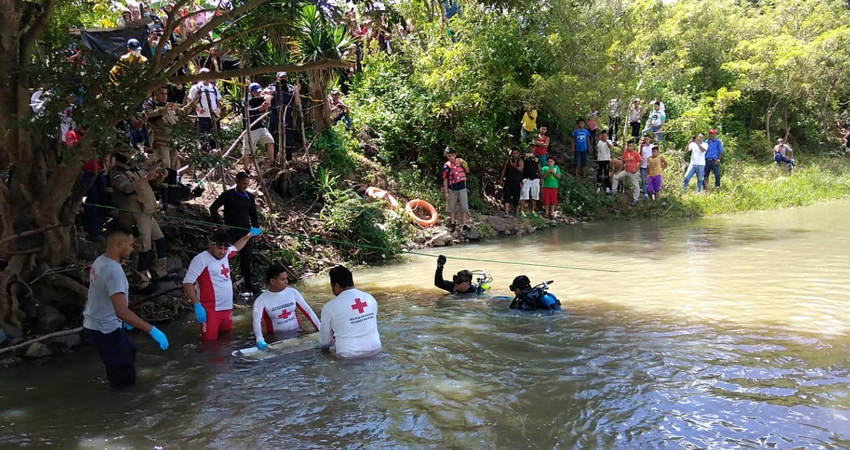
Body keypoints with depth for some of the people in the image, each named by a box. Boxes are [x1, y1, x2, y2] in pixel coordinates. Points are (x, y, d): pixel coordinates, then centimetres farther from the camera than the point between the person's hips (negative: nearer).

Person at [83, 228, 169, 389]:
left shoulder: (100, 261, 1)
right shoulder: (113, 271, -29)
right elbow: (122, 311, -36)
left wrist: (122, 319, 26)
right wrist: (152, 330, -34)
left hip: (96, 323, 10)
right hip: (104, 329, -10)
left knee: (129, 349, 30)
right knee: (125, 377, -1)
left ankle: (115, 382, 43)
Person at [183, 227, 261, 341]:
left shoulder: (225, 254, 10)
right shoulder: (201, 259, -13)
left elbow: (236, 247, 36)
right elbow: (187, 283, -17)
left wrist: (249, 235, 35)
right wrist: (197, 305, -24)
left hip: (227, 309, 8)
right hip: (210, 311, -8)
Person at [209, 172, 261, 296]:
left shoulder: (250, 197, 7)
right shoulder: (228, 195, -6)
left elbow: (254, 214, 15)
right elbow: (213, 208, -5)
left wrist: (256, 228, 6)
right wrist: (219, 224, -9)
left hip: (246, 231, 4)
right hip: (231, 231, -4)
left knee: (247, 257, 7)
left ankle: (249, 284, 15)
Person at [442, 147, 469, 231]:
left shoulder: (460, 162, 0)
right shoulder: (446, 166, -9)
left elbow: (467, 171, 11)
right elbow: (445, 180, -6)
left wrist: (464, 165, -9)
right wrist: (446, 192, -10)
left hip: (462, 188, 2)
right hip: (452, 189, -2)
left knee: (463, 208, 6)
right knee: (452, 208, 7)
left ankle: (464, 224, 13)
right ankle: (453, 224, 18)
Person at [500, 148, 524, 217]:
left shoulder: (520, 161, -1)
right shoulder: (508, 160, 6)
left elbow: (520, 169, -18)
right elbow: (504, 170, 10)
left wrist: (513, 165, -28)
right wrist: (502, 180, 6)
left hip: (517, 182, -1)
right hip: (508, 182, 1)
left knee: (516, 198, 4)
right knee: (507, 197, -9)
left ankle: (517, 212, 17)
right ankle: (506, 212, -12)